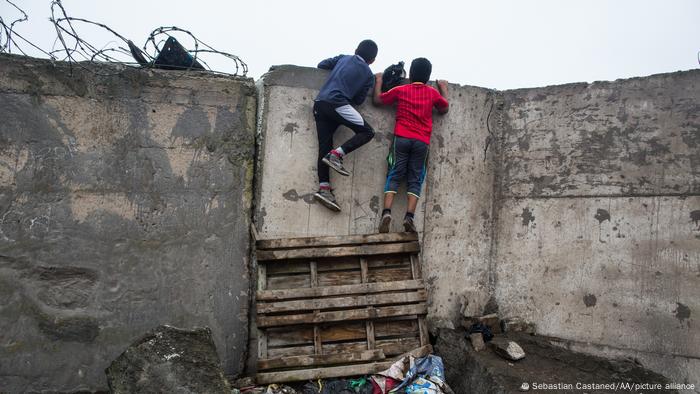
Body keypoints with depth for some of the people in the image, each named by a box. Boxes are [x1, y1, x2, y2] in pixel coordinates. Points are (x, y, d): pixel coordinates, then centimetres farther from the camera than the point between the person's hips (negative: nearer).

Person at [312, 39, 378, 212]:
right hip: (337, 103, -6)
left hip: (319, 103, 6)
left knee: (324, 146, 2)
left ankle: (324, 188, -4)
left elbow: (321, 65, 26)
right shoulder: (369, 74, 13)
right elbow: (359, 100, 13)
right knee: (367, 132, 1)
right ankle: (337, 154, -15)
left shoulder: (343, 58, 23)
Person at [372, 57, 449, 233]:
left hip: (401, 138, -1)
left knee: (394, 175, 0)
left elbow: (377, 100, 16)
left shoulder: (400, 90, 8)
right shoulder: (433, 93, 11)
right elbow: (444, 108, 29)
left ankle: (386, 212, -17)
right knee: (415, 180, 3)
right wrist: (443, 88, 42)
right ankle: (409, 216, -11)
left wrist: (379, 81, 30)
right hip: (422, 142, 1)